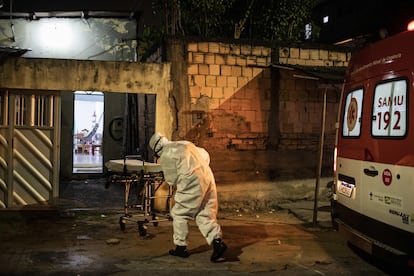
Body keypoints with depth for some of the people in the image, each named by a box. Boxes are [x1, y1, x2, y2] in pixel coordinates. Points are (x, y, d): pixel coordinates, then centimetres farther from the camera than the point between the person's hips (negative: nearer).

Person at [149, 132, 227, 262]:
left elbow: (171, 179, 1)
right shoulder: (186, 144, 23)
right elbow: (205, 155, 29)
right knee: (205, 215, 10)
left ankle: (180, 247, 15)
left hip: (191, 183, -7)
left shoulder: (165, 156, 2)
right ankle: (217, 240, -6)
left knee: (180, 214, 9)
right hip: (208, 178, 7)